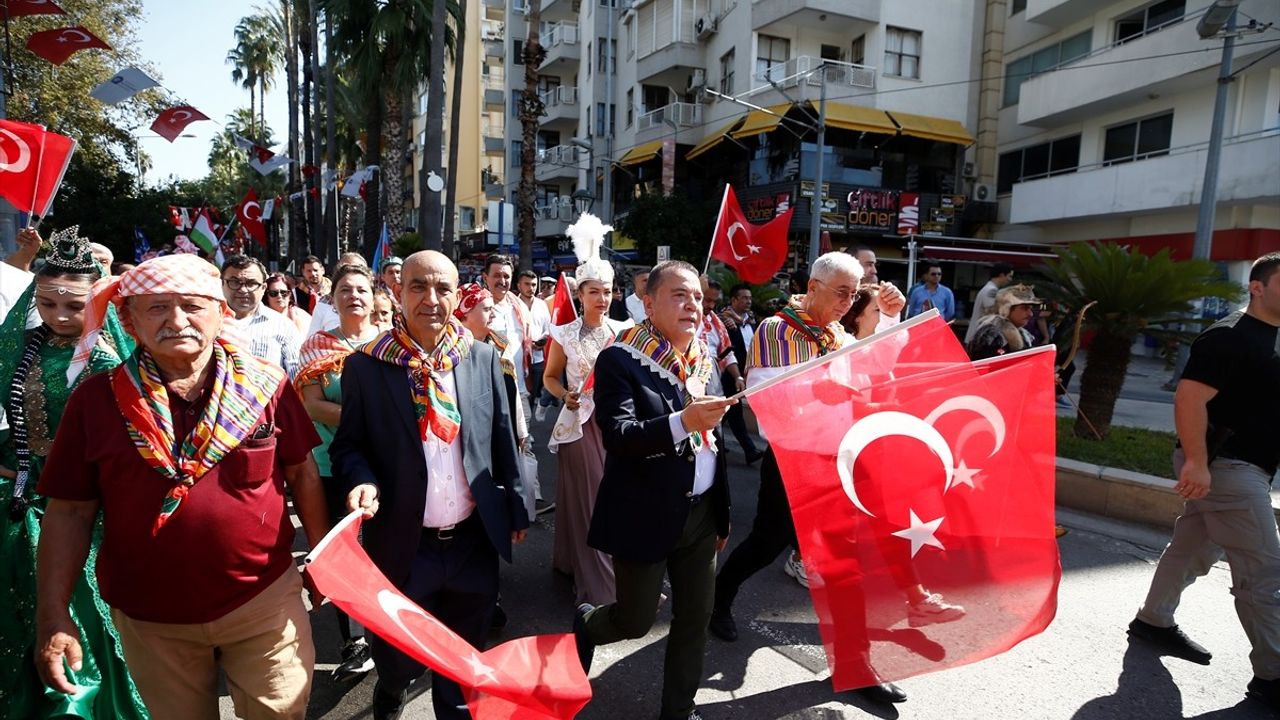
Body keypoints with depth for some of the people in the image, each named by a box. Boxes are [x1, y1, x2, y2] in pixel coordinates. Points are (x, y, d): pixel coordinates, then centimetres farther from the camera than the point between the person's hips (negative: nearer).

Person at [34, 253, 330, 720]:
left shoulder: (267, 385, -7)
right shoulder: (97, 399, -6)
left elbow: (302, 474, 1)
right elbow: (70, 512, -2)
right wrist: (53, 618, -4)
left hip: (266, 599, 0)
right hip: (149, 619, 1)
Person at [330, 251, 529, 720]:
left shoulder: (484, 358, -2)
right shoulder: (365, 366, -7)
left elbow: (502, 439, 4)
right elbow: (348, 444, -1)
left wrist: (515, 511, 7)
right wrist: (363, 481, -21)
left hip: (475, 540, 2)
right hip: (404, 545, -1)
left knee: (464, 659, 20)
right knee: (397, 656, 19)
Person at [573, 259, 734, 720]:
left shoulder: (704, 361, 6)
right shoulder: (620, 359, -14)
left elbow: (713, 442, 13)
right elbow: (618, 436, -25)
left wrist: (722, 513, 16)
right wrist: (683, 421, -38)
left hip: (700, 513, 6)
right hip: (646, 516, -6)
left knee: (695, 617, 15)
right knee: (635, 620, 10)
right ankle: (584, 625, 43)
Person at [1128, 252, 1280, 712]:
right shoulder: (1229, 337, -16)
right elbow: (1190, 398, -24)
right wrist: (1196, 462, -30)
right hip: (1225, 466, -9)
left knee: (1194, 546, 17)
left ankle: (1154, 621, 30)